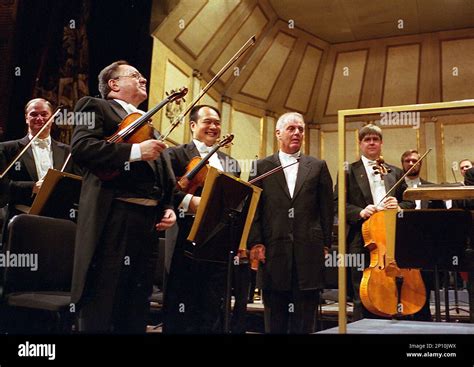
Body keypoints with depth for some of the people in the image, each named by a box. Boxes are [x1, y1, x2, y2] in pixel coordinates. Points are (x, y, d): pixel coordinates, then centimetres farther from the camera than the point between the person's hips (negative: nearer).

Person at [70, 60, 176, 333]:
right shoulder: (95, 107, 7)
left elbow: (165, 175, 23)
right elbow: (81, 147, -12)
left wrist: (169, 207, 7)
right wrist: (135, 151, -18)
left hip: (150, 220, 7)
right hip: (113, 217, -7)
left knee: (137, 309, 12)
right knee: (101, 308, -5)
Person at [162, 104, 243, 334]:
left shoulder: (230, 163, 19)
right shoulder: (175, 154, 3)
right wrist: (189, 200, -26)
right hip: (186, 244, -4)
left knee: (213, 315, 11)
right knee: (181, 316, 2)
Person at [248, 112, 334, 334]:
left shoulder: (318, 167, 10)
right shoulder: (262, 167, 9)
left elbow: (327, 209, 8)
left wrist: (325, 243, 2)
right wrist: (255, 243, -5)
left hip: (309, 252, 1)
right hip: (274, 251, 0)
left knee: (305, 319, 6)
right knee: (275, 319, 9)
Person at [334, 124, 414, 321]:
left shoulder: (396, 173, 18)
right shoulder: (348, 171, 8)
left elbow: (410, 203, 15)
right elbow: (337, 203, -1)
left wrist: (398, 206, -8)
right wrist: (360, 211, -18)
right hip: (362, 241, -3)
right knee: (363, 300, 2)